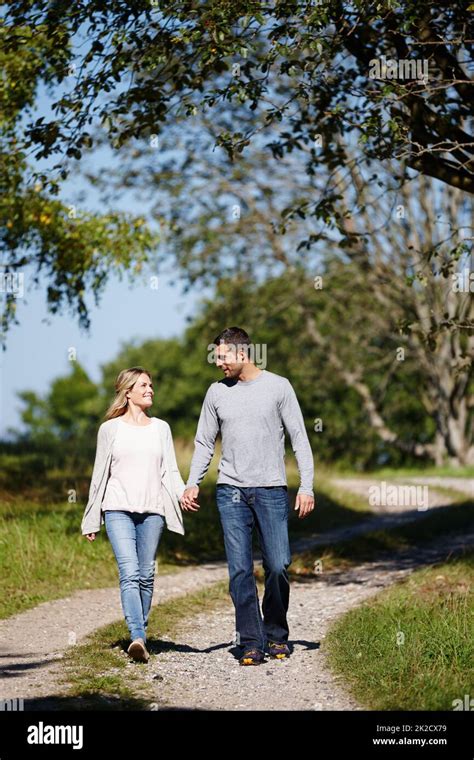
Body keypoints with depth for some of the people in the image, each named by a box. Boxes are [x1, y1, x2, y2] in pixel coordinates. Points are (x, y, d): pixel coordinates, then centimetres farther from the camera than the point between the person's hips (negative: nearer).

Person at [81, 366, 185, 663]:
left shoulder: (161, 428, 14)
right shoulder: (110, 428, 8)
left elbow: (170, 472, 9)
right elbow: (100, 474, 12)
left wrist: (183, 493, -12)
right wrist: (91, 520, 12)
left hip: (153, 510, 3)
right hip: (118, 509, -2)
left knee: (146, 575, 3)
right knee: (129, 573, -16)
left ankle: (141, 632, 14)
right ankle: (138, 638, -27)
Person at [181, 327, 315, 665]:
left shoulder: (278, 387, 3)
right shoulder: (217, 392, 11)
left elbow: (299, 439, 3)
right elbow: (204, 443, 14)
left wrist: (307, 486, -5)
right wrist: (193, 484, 1)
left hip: (271, 489, -2)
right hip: (231, 491, 2)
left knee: (278, 566, -6)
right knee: (240, 570, -4)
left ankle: (276, 635, 13)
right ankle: (251, 642, 0)